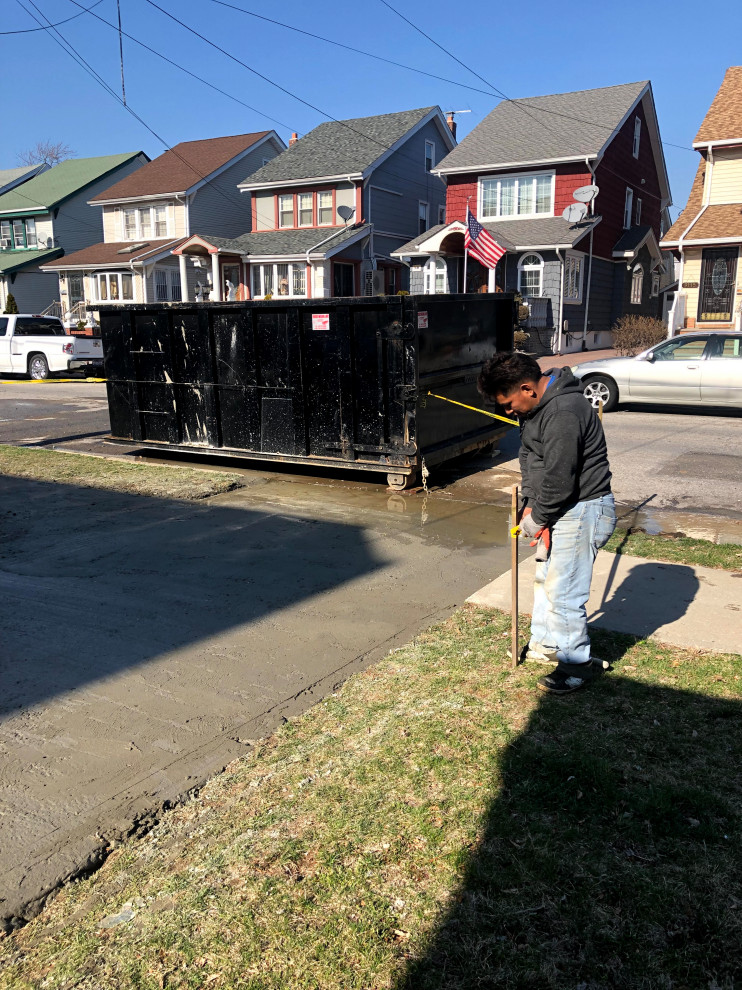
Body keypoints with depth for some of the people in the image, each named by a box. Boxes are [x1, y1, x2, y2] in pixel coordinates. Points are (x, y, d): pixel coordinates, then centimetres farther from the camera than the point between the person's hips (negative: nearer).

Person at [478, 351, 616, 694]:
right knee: (545, 578, 22)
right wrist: (530, 506, 0)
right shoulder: (534, 406, 5)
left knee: (564, 592, -2)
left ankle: (576, 666, 16)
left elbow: (559, 481, -27)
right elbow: (528, 458, 11)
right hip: (561, 509, 10)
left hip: (582, 510, -10)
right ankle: (545, 645, 39)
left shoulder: (564, 413, -28)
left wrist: (537, 519, -11)